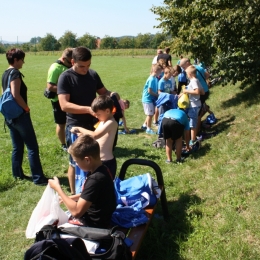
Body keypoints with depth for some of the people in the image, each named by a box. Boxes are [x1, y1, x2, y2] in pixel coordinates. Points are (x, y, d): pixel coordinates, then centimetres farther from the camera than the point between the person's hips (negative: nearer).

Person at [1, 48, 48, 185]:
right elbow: (16, 95, -24)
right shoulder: (15, 73, -15)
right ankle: (38, 178, -2)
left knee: (17, 147, 17)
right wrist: (26, 108, -12)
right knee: (32, 147, -5)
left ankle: (17, 174, 25)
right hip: (19, 115, -10)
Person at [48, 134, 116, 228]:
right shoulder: (100, 170, -1)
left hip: (93, 224, -9)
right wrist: (72, 198, 8)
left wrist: (58, 188, -19)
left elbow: (76, 211, -28)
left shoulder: (95, 179, -29)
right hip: (92, 216, 9)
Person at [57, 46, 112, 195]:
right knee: (76, 163, 9)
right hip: (75, 127, -5)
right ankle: (74, 194, 26)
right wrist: (88, 109, -32)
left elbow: (103, 92, 14)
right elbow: (64, 105, -23)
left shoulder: (93, 75, 1)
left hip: (94, 124, 5)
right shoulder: (66, 78, -14)